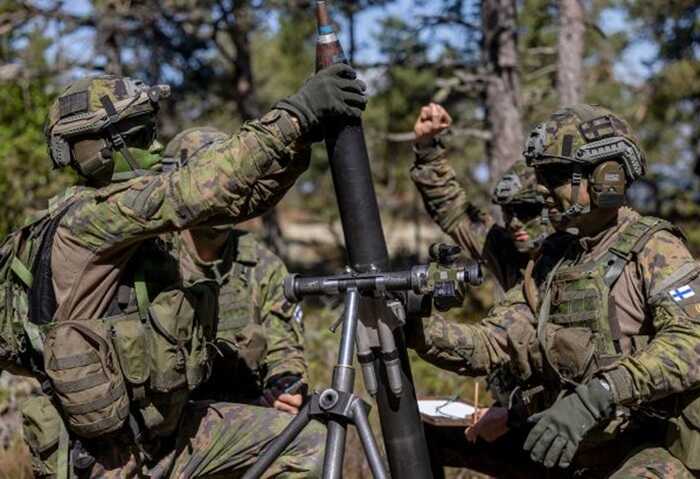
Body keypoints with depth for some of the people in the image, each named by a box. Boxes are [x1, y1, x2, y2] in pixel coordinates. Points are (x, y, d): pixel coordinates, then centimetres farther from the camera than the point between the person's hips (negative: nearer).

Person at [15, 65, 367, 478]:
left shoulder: (137, 224, 7)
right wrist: (295, 115, -29)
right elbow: (204, 190, -28)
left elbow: (239, 199, 2)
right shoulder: (84, 219, -18)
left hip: (164, 429, 8)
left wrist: (301, 137, -11)